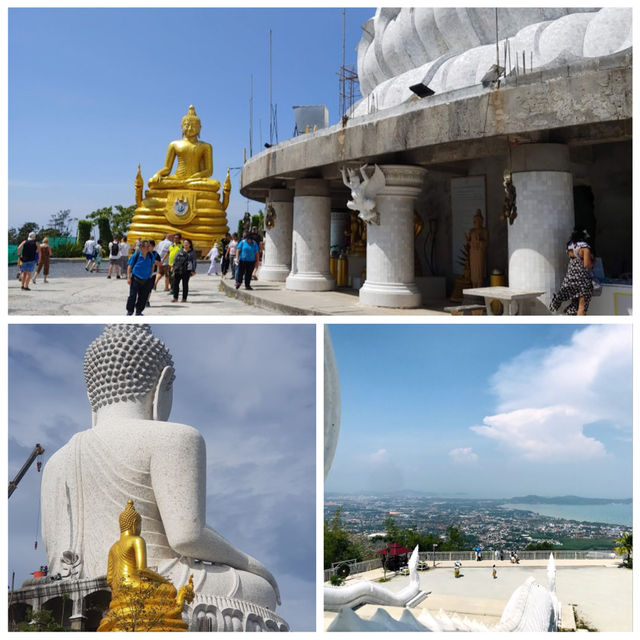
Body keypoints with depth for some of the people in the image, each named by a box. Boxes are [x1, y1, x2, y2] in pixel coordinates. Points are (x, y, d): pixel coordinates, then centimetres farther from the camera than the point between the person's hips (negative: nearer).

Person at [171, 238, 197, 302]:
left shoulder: (192, 252, 5)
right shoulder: (180, 251, 14)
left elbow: (194, 262, 2)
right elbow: (175, 259, 17)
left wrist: (193, 271, -5)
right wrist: (173, 266, 8)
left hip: (186, 270, -4)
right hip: (178, 270, 4)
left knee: (185, 284, 0)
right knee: (175, 283, -1)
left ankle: (184, 298, 8)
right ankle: (175, 297, 6)